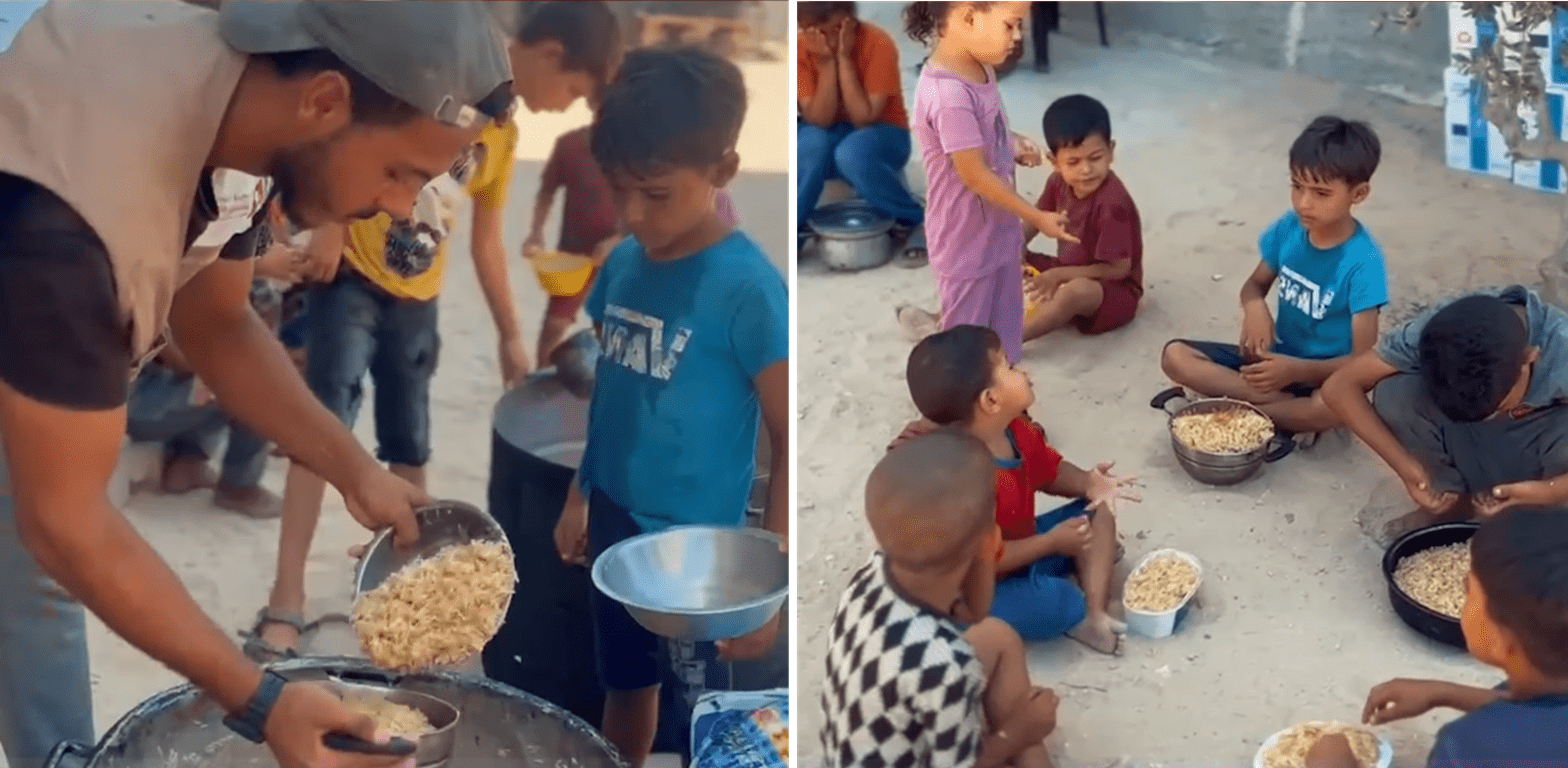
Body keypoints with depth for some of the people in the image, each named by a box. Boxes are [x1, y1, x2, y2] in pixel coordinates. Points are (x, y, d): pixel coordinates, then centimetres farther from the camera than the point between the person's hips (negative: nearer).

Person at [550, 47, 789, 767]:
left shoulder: (748, 288, -20)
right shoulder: (622, 263, -1)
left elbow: (789, 442, -17)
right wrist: (579, 495, 16)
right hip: (615, 524, 6)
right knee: (624, 687, 24)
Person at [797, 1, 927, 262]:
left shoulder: (878, 44, -22)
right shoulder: (801, 49, -14)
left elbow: (864, 119, -25)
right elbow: (819, 121, -19)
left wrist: (844, 58, -28)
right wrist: (827, 62, -28)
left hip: (881, 135, -2)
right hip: (828, 137, 2)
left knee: (852, 152, -37)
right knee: (809, 143, -34)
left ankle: (911, 221, -15)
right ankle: (792, 228, -15)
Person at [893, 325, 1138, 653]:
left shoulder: (1016, 431, -5)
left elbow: (1049, 470, 14)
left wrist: (1087, 483, -9)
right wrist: (1051, 543, -25)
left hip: (1020, 547, 10)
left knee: (1098, 509, 8)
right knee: (1059, 603, -35)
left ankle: (1095, 612, -6)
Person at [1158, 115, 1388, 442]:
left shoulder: (1363, 262, -21)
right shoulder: (1289, 228, -7)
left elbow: (1363, 360, -22)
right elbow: (1255, 284, 9)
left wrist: (1297, 370, -35)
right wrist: (1255, 306, -16)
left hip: (1325, 373, -6)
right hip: (1277, 357, 6)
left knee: (1331, 406, -41)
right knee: (1175, 355, -11)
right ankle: (1289, 407, -19)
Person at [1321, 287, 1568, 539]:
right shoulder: (1437, 333, -30)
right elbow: (1340, 386, -25)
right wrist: (1405, 466, -34)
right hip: (1467, 440, 2)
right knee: (1392, 395, -27)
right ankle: (1456, 505, -2)